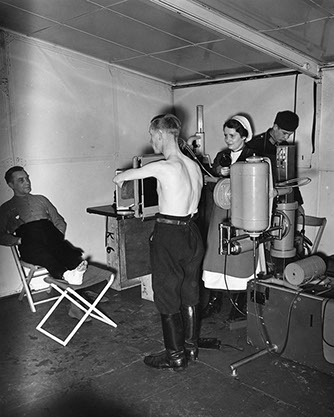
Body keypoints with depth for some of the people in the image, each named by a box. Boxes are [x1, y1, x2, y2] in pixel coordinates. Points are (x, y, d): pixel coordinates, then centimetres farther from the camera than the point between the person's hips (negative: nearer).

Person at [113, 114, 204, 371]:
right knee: (190, 293, 18)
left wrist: (120, 179, 19)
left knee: (167, 296, 7)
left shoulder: (162, 168, -18)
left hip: (169, 236, -8)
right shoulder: (194, 165, 4)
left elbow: (120, 178, -3)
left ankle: (175, 355, 20)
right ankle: (191, 347, 32)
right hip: (192, 232, 8)